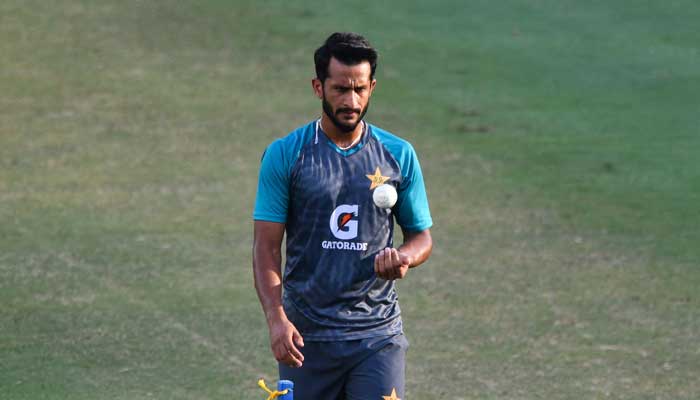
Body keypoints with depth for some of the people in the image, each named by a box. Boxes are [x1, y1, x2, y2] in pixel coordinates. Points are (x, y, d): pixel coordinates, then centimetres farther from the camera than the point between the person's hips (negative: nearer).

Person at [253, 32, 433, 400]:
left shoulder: (399, 155, 4)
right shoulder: (284, 155, -1)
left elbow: (421, 235, 13)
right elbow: (266, 248, -3)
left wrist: (404, 257, -12)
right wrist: (276, 318, -18)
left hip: (378, 334, 0)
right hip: (306, 337, 0)